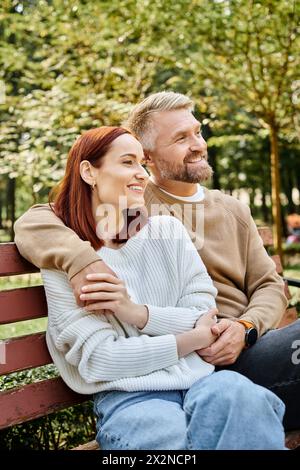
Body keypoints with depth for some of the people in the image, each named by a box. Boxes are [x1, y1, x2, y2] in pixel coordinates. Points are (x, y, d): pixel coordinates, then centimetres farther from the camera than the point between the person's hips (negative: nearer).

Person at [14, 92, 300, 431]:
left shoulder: (234, 211, 19)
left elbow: (269, 285, 17)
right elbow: (32, 223, -6)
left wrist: (246, 328, -7)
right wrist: (80, 258, -28)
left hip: (240, 348, 7)